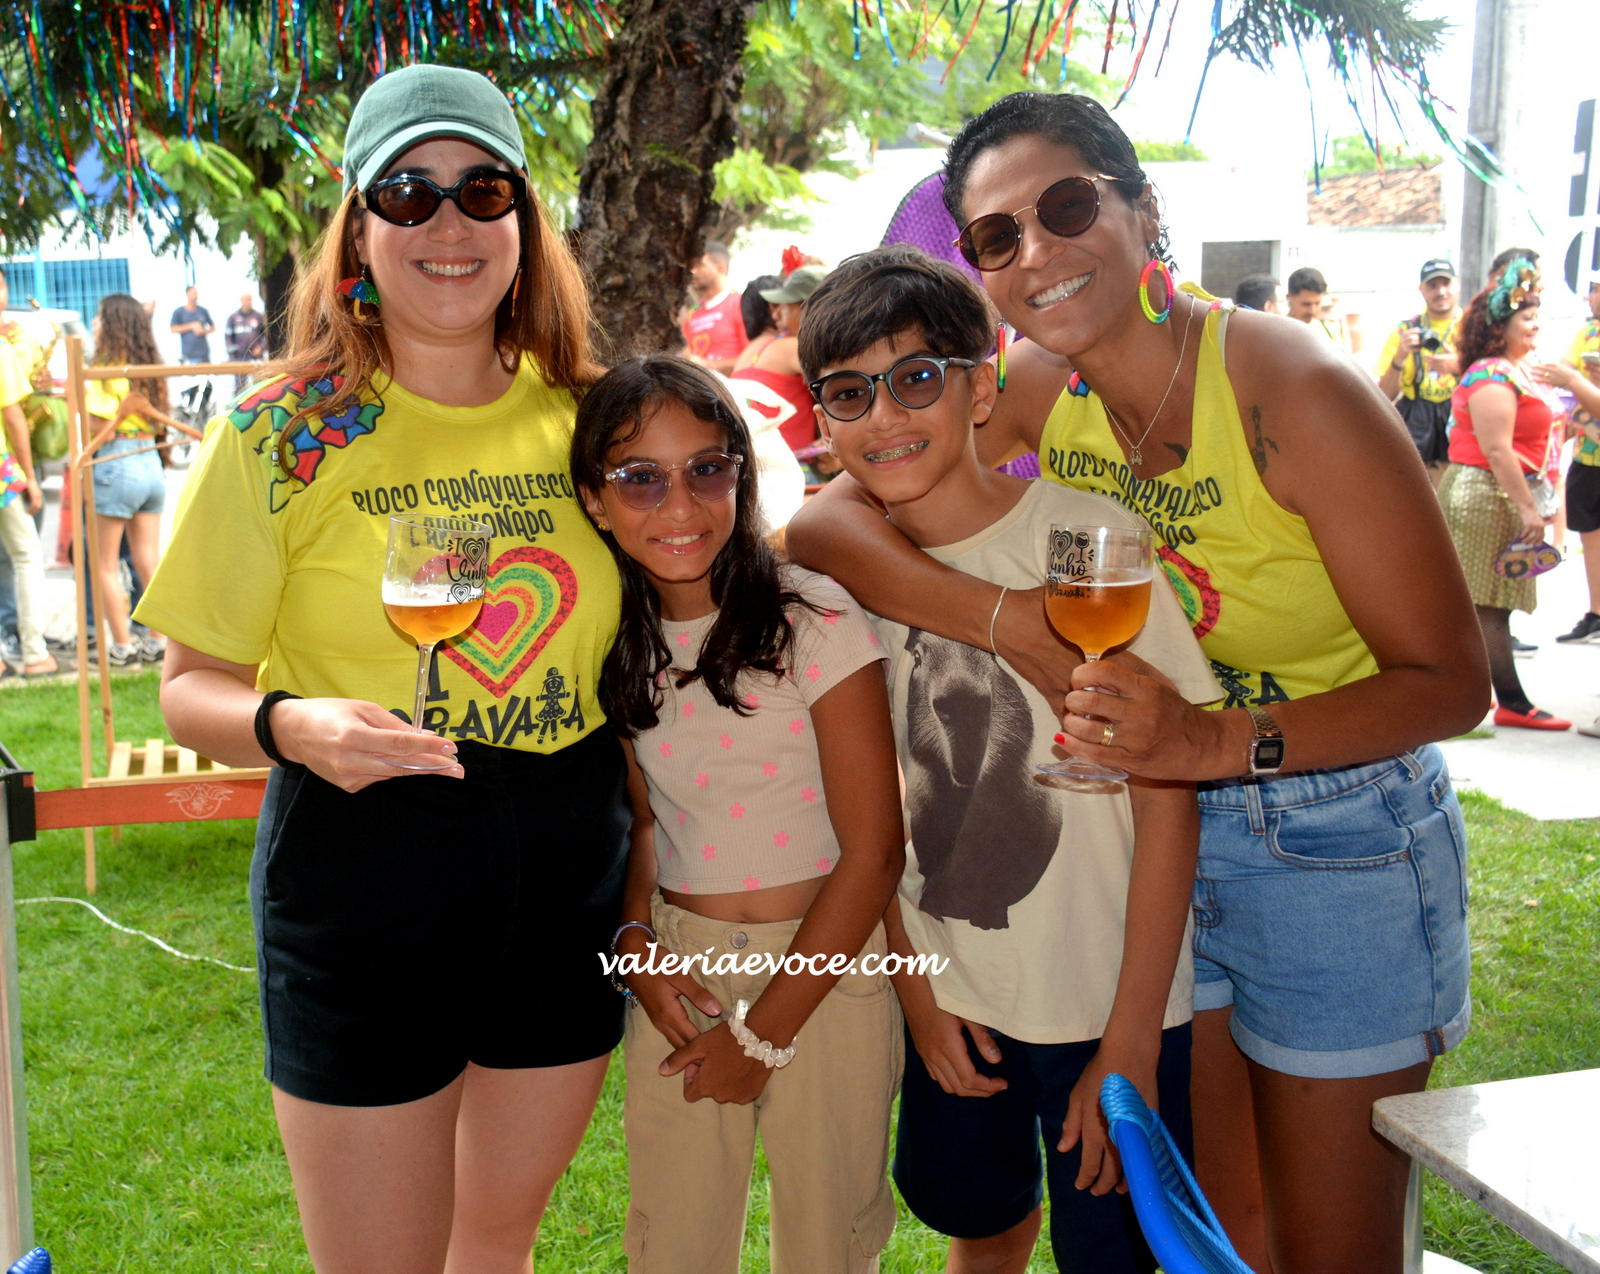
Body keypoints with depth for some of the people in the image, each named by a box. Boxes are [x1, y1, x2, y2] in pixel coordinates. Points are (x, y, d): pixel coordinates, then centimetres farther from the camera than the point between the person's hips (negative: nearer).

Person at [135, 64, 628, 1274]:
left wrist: (651, 881, 8)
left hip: (568, 891, 3)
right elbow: (192, 686, -3)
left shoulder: (582, 418, 2)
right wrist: (289, 723, -25)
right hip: (361, 893, -3)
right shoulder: (283, 436, -7)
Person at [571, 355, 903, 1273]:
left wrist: (764, 1032, -10)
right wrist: (636, 940, -6)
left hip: (826, 966, -4)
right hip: (679, 966, 4)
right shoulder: (618, 642, 0)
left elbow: (874, 850, -15)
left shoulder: (816, 622, -17)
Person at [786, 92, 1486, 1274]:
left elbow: (1451, 679, -19)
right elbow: (822, 520, -15)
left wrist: (1217, 742, -34)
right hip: (1153, 831, 4)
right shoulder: (1037, 389, -7)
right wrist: (1013, 623, -29)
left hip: (1337, 850, -4)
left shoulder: (1298, 393, -22)